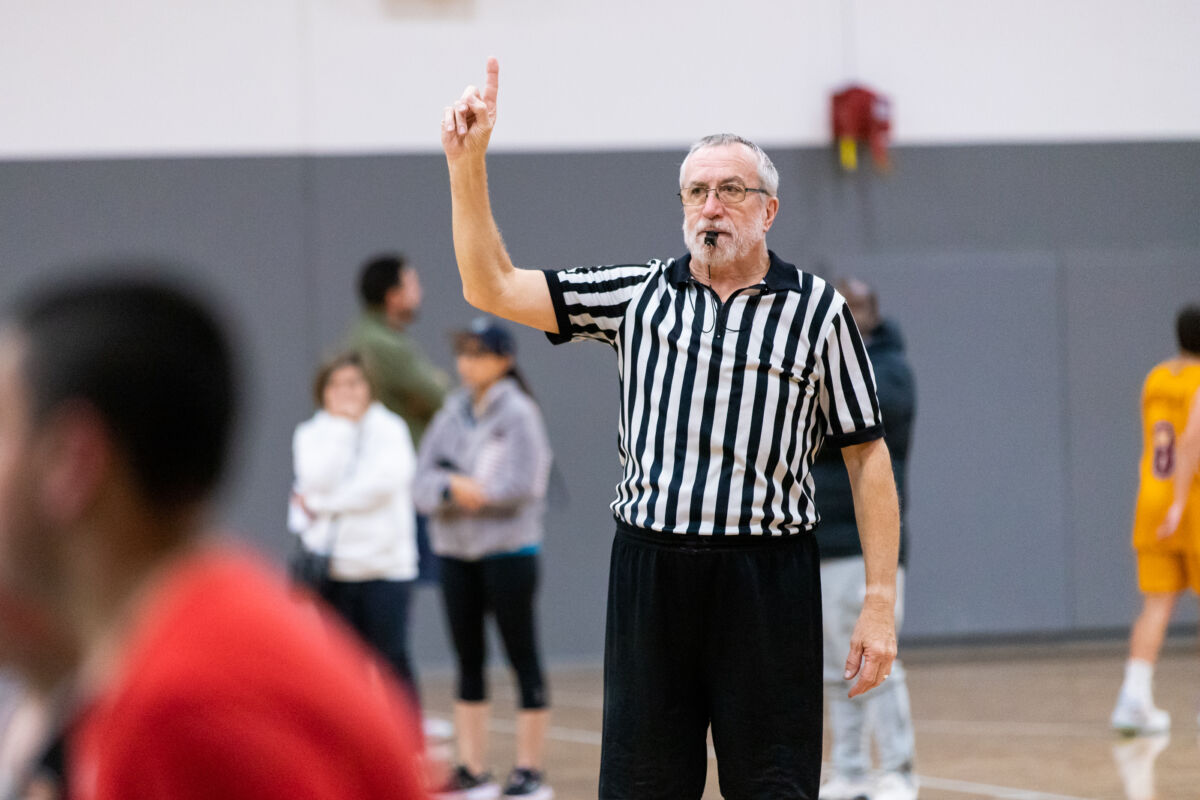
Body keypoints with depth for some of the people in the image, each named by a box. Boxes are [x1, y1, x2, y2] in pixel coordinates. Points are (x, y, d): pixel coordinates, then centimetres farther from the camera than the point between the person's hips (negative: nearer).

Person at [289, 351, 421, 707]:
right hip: (332, 567, 2)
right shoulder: (310, 434, 7)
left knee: (392, 660, -3)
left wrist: (320, 503, -9)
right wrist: (342, 425, -12)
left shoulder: (389, 428, 2)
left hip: (385, 565, -2)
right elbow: (318, 478, -10)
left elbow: (386, 481, -13)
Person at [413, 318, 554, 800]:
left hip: (508, 549, -6)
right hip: (455, 552, 6)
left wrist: (466, 488, -9)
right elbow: (423, 483, 2)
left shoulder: (518, 413, -8)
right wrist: (453, 489, -17)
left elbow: (520, 484, -18)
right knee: (468, 661, 9)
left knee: (522, 656, 0)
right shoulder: (452, 415, 8)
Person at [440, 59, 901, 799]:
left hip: (768, 579, -2)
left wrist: (881, 603, -3)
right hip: (650, 573, 2)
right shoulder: (640, 295, 10)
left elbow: (868, 457, 3)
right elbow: (493, 288, 7)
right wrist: (468, 163, -4)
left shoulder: (817, 309, 3)